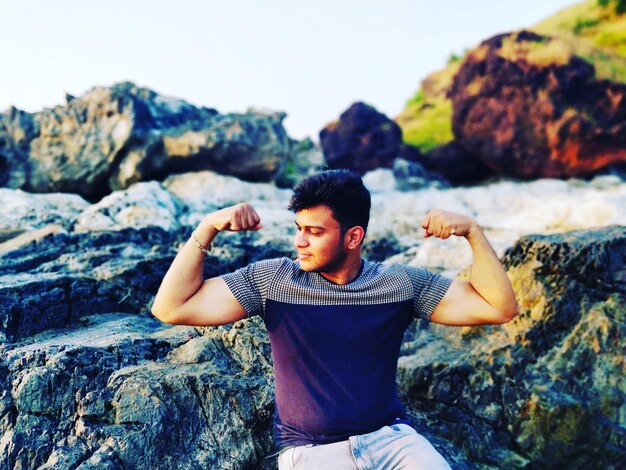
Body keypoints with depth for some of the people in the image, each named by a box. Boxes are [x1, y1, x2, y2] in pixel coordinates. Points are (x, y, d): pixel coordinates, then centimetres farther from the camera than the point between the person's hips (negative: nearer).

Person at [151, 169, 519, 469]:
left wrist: (472, 231, -11)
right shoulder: (272, 280, -4)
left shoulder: (401, 282, -1)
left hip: (391, 436, 2)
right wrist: (208, 228, -13)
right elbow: (170, 308, -5)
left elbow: (500, 308, -1)